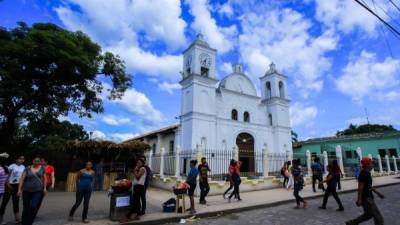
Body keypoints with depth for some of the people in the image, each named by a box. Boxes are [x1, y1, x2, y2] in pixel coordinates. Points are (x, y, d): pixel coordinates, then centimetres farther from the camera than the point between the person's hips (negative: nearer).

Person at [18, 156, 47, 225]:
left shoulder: (42, 168, 2)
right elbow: (22, 179, -2)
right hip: (27, 190, 0)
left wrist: (45, 188, 4)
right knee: (26, 208, 9)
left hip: (38, 191, 0)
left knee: (33, 207, -13)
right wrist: (19, 189, -8)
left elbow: (44, 178, 8)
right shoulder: (27, 169, -2)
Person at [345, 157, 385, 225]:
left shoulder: (367, 173, 11)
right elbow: (360, 187, -21)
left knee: (368, 215, 19)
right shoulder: (363, 174, -19)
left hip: (368, 197, 10)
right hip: (366, 198, -10)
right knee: (378, 217, -2)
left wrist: (377, 193, 22)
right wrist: (359, 200, -22)